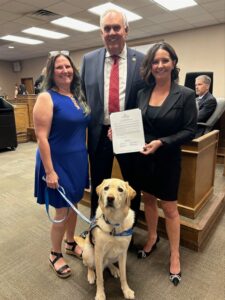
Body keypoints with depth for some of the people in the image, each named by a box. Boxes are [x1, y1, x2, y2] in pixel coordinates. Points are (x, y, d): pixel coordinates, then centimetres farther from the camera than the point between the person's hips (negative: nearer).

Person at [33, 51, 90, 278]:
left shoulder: (78, 96, 8)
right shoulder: (46, 98, -13)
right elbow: (42, 137, -18)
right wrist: (49, 171, -20)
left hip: (78, 160, 7)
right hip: (58, 162, -6)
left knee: (74, 205, 18)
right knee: (62, 210, 5)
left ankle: (70, 244, 42)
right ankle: (55, 254, 31)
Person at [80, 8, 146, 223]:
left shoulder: (141, 60, -1)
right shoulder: (89, 60, 3)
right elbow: (82, 96, 7)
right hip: (99, 134, 1)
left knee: (132, 186, 16)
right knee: (98, 186, 16)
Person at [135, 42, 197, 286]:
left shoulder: (185, 95, -10)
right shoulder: (142, 94, 2)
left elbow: (189, 130, -11)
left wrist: (162, 142, -21)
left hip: (168, 158, -4)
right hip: (143, 156, 4)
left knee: (169, 207, 8)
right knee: (148, 199, 19)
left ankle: (175, 255, 30)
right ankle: (152, 238, 44)